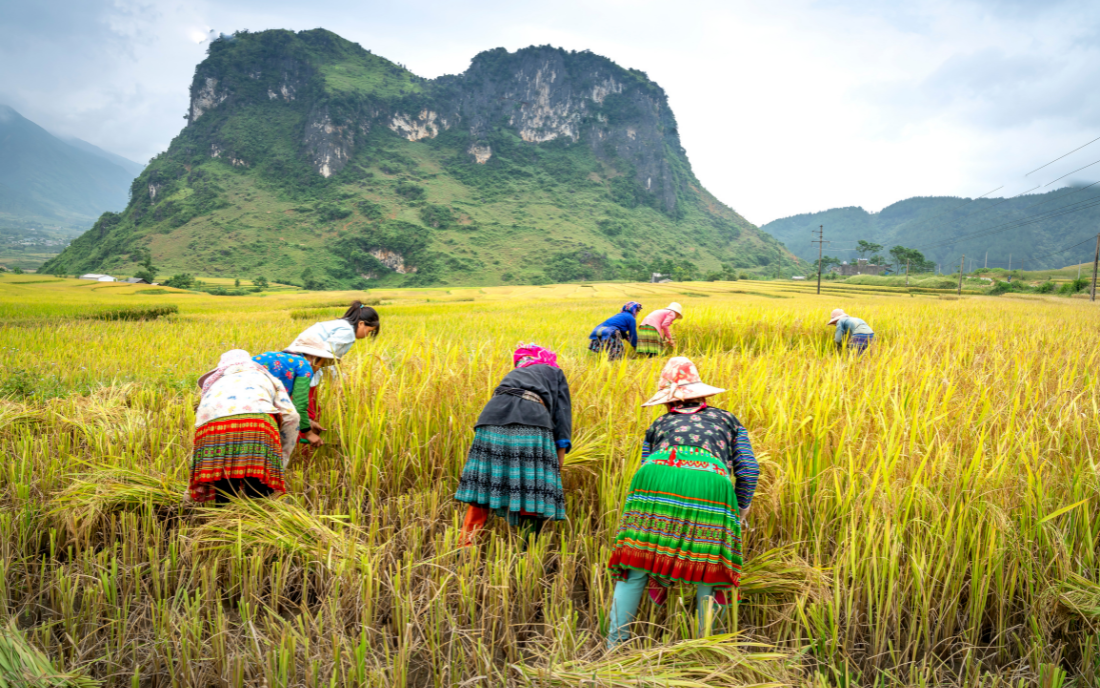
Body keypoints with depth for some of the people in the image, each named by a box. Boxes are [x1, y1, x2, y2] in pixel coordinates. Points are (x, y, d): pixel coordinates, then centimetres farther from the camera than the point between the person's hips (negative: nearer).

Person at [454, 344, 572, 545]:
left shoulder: (513, 374, 39)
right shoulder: (555, 372, 30)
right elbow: (562, 410, 15)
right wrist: (561, 449, 8)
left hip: (493, 416, 4)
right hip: (531, 420, -4)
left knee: (483, 484, 7)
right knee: (533, 490, 1)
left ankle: (465, 547, 4)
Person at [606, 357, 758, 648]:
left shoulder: (658, 425, 34)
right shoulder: (727, 419, 34)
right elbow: (748, 471, 22)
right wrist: (738, 517, 34)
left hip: (658, 476, 1)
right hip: (711, 481, 0)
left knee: (636, 564, 8)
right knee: (707, 569, 12)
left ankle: (615, 645, 9)